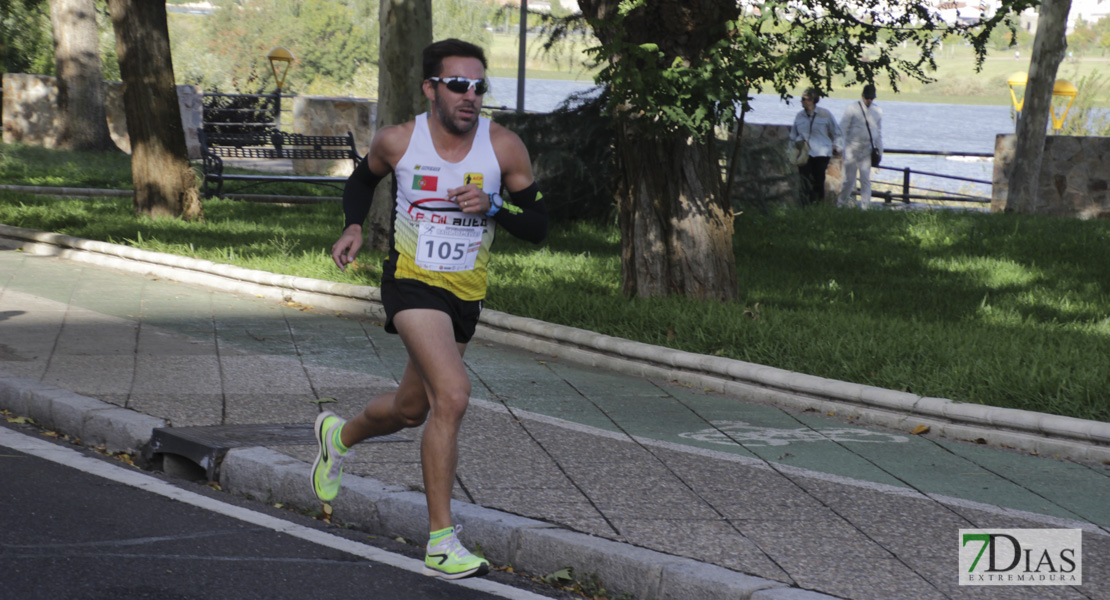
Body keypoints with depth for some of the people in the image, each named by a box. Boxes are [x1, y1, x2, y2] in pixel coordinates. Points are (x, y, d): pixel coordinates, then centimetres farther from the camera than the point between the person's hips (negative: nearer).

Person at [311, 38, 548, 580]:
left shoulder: (504, 147, -9)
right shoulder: (397, 142, -9)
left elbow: (537, 227, -4)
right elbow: (362, 180, 14)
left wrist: (490, 207, -22)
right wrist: (353, 226, -4)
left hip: (466, 293, 4)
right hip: (412, 282, -4)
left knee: (411, 410, 19)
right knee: (452, 394, -24)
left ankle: (340, 435, 55)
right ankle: (441, 544, -20)